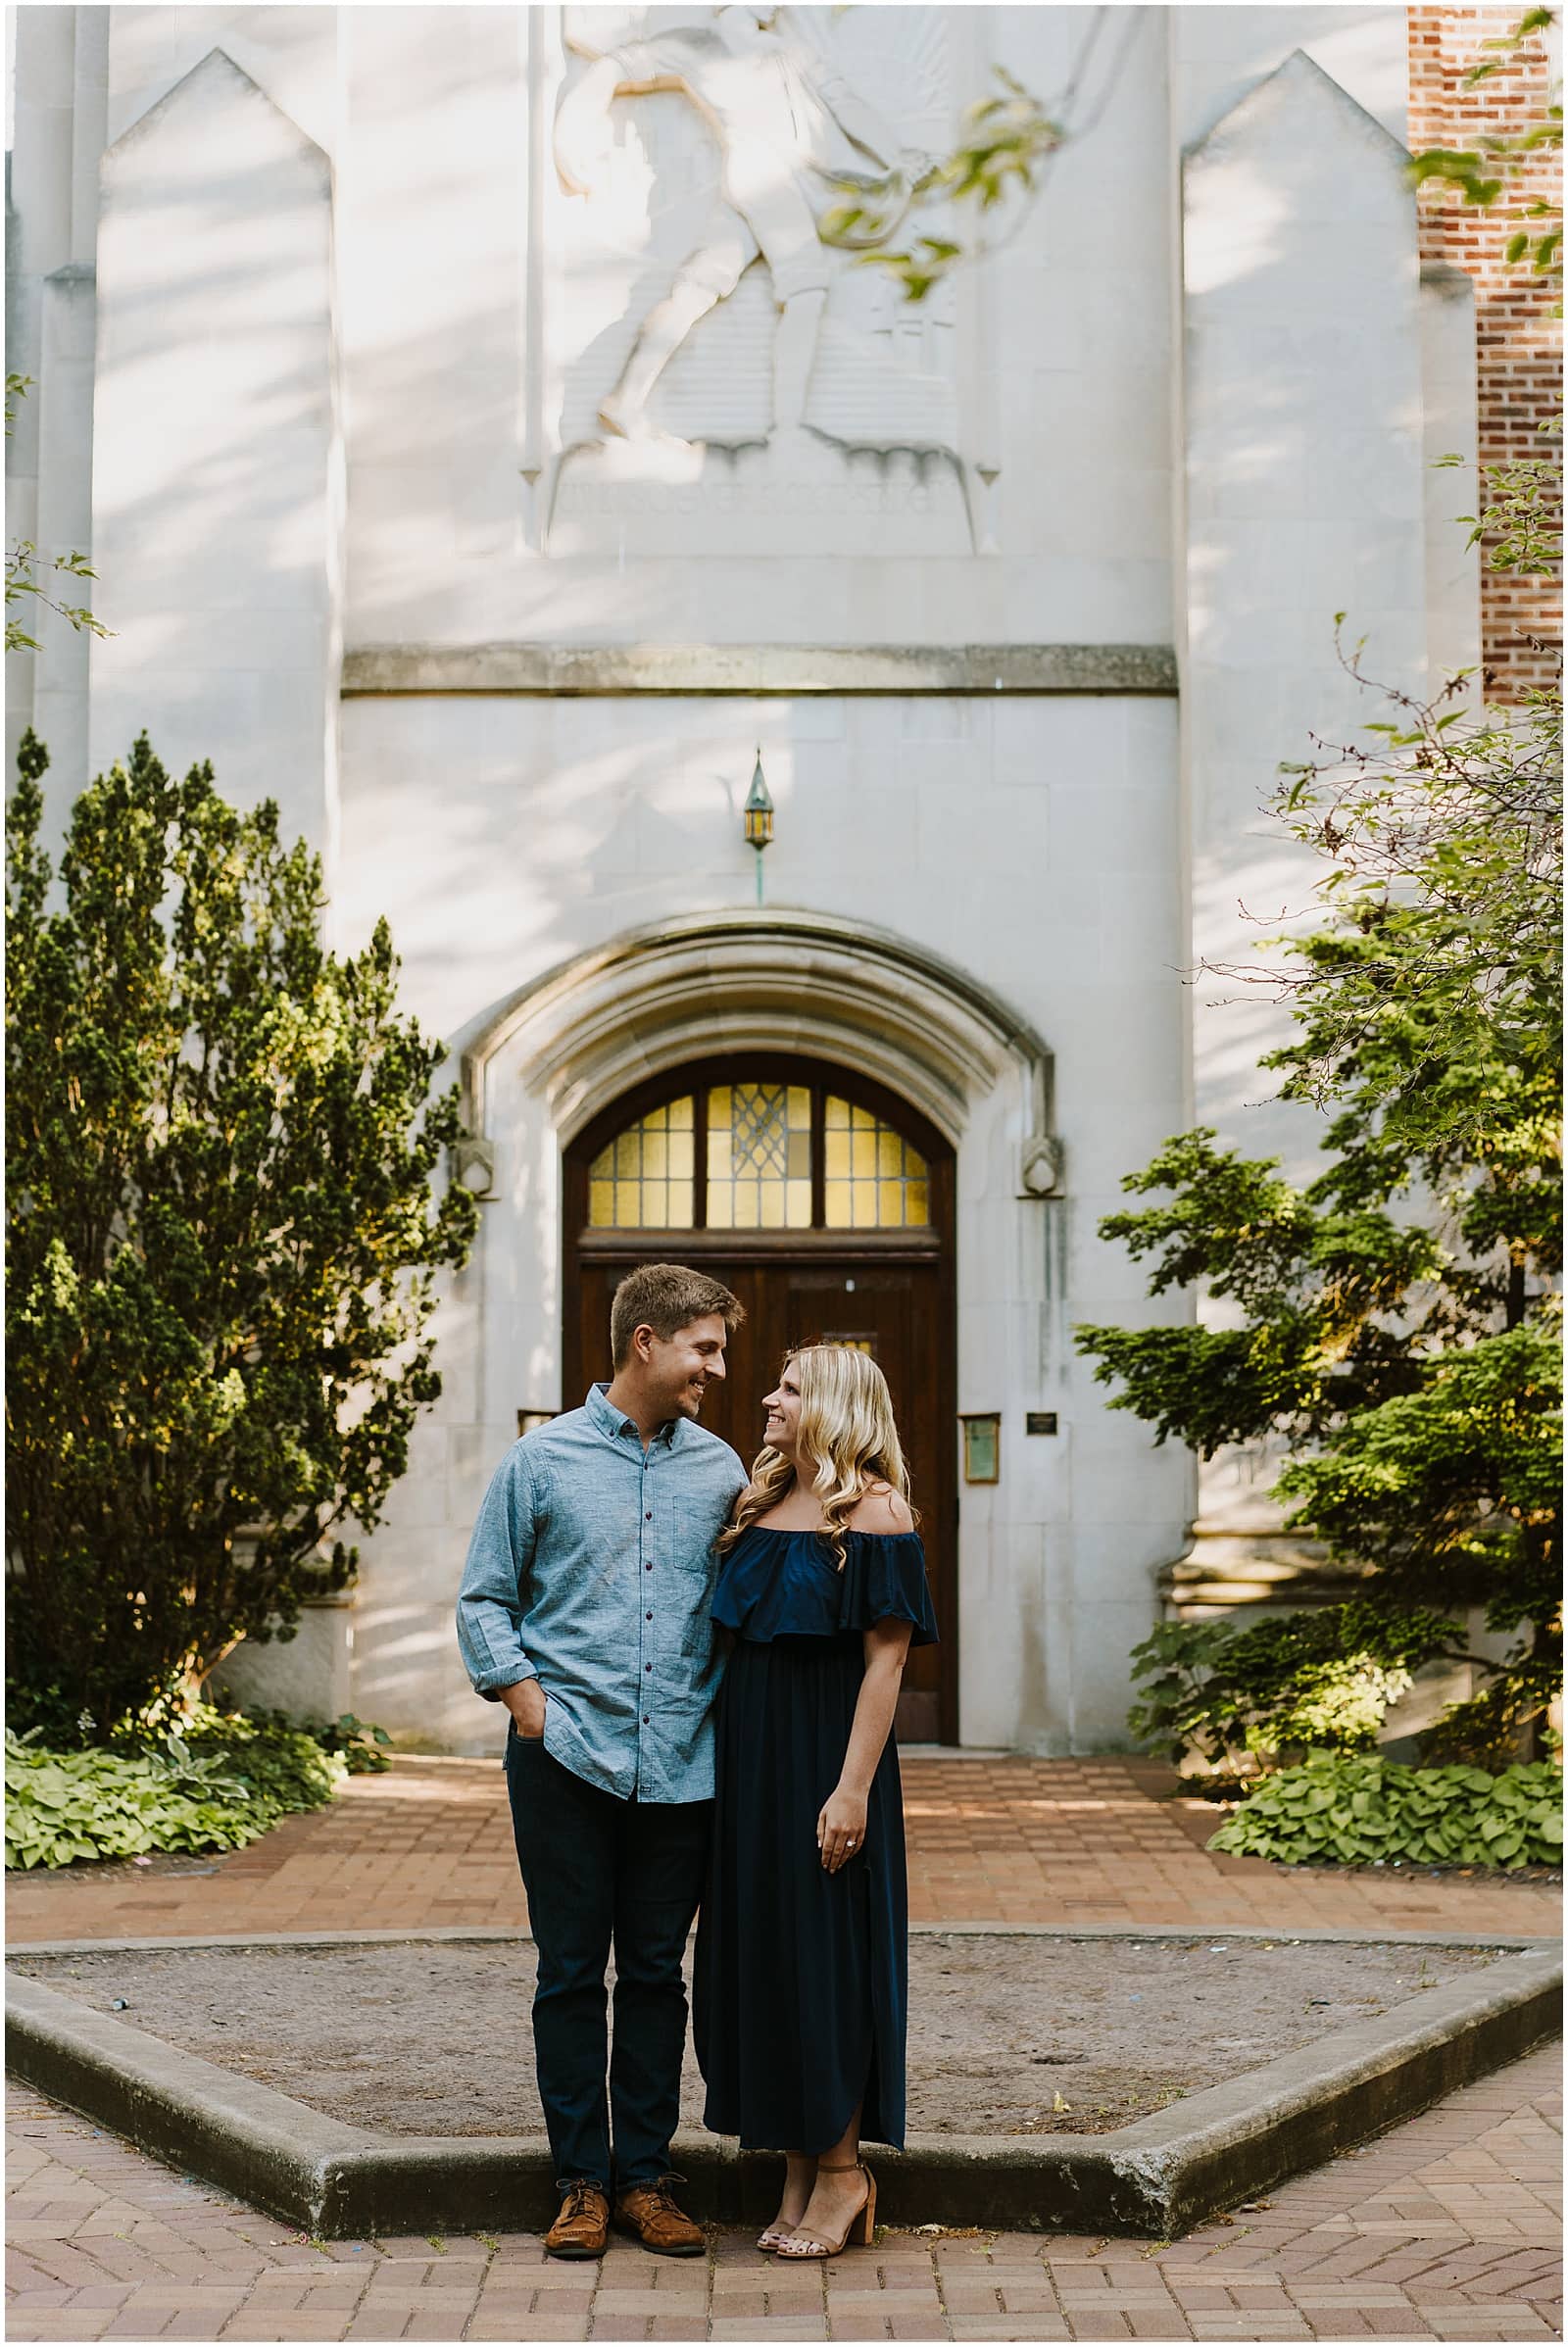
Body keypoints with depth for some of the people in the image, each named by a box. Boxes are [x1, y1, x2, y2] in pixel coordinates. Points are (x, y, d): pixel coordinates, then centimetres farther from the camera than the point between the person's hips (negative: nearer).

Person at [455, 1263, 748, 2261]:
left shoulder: (720, 1469, 9)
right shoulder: (544, 1459, 1)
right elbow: (486, 1600, 5)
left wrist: (724, 1703, 3)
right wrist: (529, 1702, -6)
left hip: (681, 1762, 2)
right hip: (569, 1757, -2)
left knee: (657, 1973, 8)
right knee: (572, 1974, 4)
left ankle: (645, 2176, 18)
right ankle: (582, 2180, 14)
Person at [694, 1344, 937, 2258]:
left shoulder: (874, 1513, -9)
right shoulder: (762, 1506, 12)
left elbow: (886, 1660, -14)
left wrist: (853, 1788, -19)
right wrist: (719, 1760, 9)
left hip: (825, 1759, -7)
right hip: (750, 1755, 7)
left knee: (823, 1958, -1)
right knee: (761, 1953, 10)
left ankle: (841, 2168, 12)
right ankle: (800, 2170, 20)